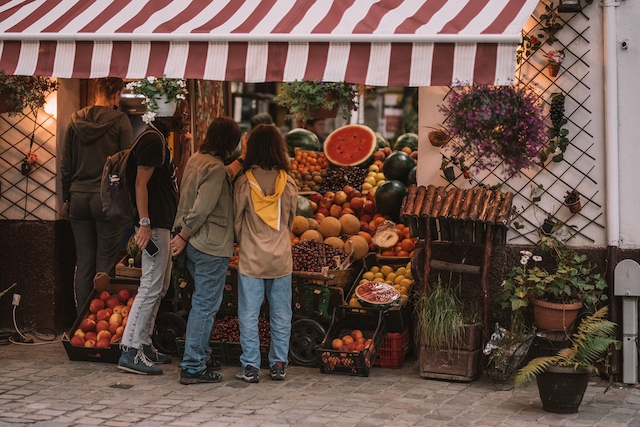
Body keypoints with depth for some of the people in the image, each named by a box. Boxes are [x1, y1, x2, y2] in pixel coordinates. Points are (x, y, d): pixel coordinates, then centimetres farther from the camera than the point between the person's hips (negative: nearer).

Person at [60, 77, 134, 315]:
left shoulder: (76, 121, 6)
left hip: (79, 198, 4)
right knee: (105, 264, 1)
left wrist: (67, 199, 17)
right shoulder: (119, 121, -7)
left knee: (83, 263, 9)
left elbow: (66, 166, 10)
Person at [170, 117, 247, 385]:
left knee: (203, 303, 21)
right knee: (205, 306, -3)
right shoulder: (215, 168, -19)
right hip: (211, 247, -10)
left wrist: (242, 159, 28)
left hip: (194, 245, 10)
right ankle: (193, 368, 1)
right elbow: (201, 210, -22)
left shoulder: (195, 160, 9)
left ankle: (201, 356, 31)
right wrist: (183, 237, -12)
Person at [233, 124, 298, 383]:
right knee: (281, 315, 11)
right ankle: (278, 365, 15)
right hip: (281, 258, 2)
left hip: (251, 258, -2)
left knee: (249, 315, 5)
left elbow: (237, 221, 0)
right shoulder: (288, 183, -4)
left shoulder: (244, 182, -10)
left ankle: (250, 367, 6)